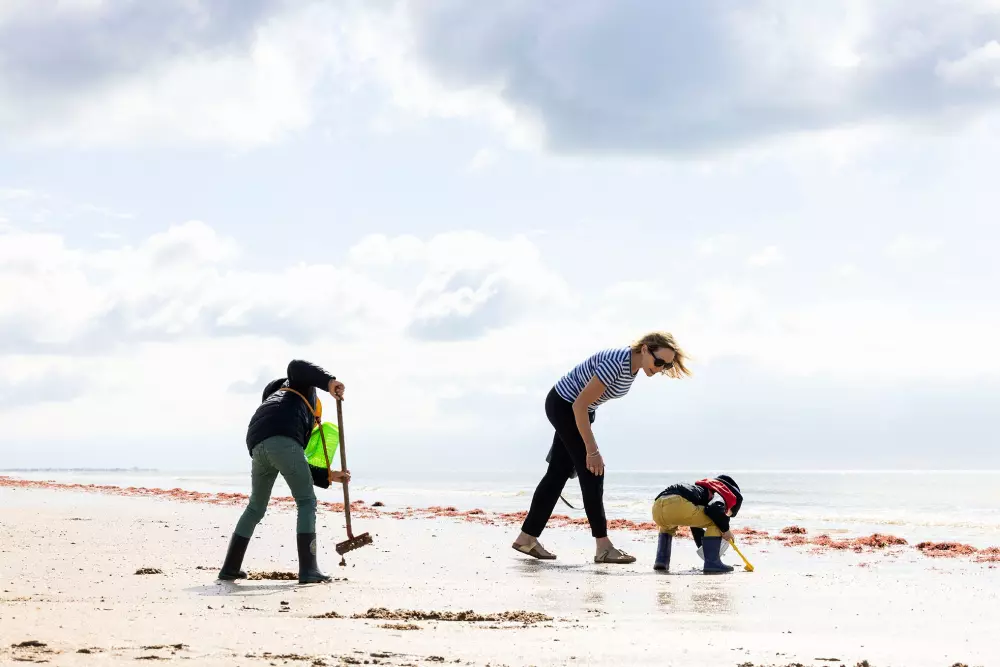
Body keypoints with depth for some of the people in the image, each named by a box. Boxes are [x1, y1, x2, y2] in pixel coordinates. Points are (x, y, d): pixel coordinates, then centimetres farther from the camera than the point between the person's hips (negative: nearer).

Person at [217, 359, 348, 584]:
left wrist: (330, 476, 39)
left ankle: (230, 567, 25)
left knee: (255, 508, 24)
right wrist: (329, 382, -5)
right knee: (307, 502, 0)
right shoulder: (304, 386, 32)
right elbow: (296, 366, 7)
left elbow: (299, 471, 39)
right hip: (282, 439, -7)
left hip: (257, 445, 7)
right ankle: (308, 570, -9)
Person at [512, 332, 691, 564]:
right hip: (563, 406, -9)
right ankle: (603, 547, -9)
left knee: (559, 473, 11)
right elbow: (579, 405, -31)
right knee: (592, 471, -11)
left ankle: (526, 538, 17)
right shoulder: (616, 363, -32)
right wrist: (592, 451, -27)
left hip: (577, 410, 9)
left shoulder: (633, 365, -4)